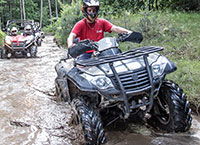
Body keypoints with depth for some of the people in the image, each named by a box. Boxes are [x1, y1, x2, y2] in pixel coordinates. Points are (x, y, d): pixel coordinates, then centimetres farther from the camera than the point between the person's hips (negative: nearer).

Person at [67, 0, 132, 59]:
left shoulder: (102, 22, 7)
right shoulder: (80, 24, -1)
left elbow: (115, 28, -4)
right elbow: (71, 36, -15)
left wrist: (128, 32, -23)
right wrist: (71, 45, -39)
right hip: (86, 53, -2)